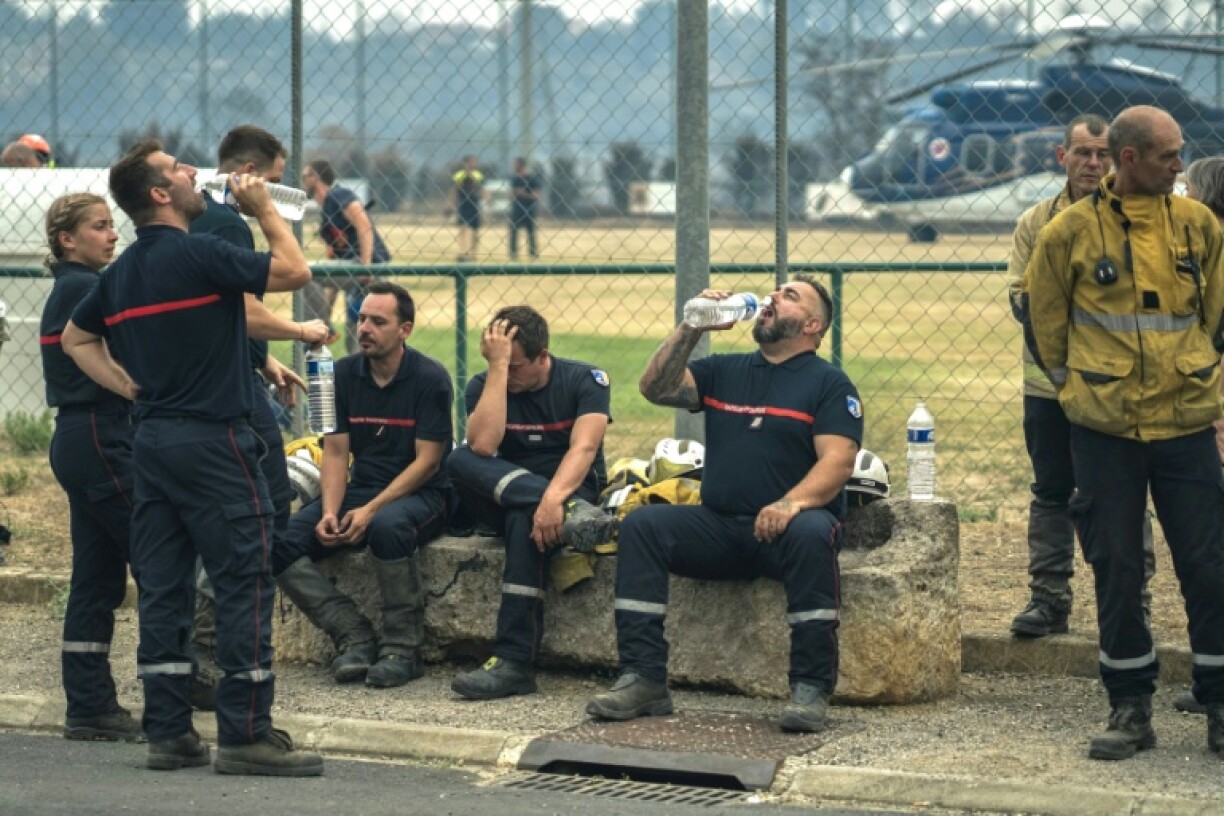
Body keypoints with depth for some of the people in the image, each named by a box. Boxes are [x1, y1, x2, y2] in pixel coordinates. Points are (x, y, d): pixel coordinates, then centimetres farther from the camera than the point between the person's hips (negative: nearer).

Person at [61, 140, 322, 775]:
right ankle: (245, 735, -7)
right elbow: (295, 272, -11)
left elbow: (76, 339, 23)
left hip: (152, 439, 8)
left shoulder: (122, 272, 12)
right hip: (214, 440, -8)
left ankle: (167, 731, 10)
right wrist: (264, 210, 2)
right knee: (244, 585, -5)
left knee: (162, 589, 8)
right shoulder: (199, 254, -13)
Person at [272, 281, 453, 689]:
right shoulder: (344, 375, 5)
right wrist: (329, 512, -14)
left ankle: (404, 650, -25)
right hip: (362, 488, 5)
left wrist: (371, 510, -22)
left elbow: (427, 461, -12)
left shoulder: (429, 378, -9)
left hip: (421, 495, -5)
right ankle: (354, 637, -17)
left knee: (388, 525, -41)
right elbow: (336, 452, 4)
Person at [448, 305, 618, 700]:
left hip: (572, 490, -3)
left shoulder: (584, 380, -5)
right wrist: (497, 365, -18)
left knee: (525, 521, -39)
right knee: (461, 460, -27)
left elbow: (583, 448, -21)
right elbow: (483, 445, -19)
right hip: (503, 500, 4)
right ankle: (574, 515, -43)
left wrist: (553, 498, -40)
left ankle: (514, 661, -43)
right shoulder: (484, 386, 2)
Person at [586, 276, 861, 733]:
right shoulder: (725, 371, 20)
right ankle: (643, 680, -26)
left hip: (783, 527, -4)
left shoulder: (828, 384, 5)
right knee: (641, 524, -20)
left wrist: (792, 502, -27)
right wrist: (691, 329, -1)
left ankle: (811, 689, -34)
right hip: (718, 526, 4)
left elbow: (838, 459, -9)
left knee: (810, 533, -38)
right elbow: (656, 389, 8)